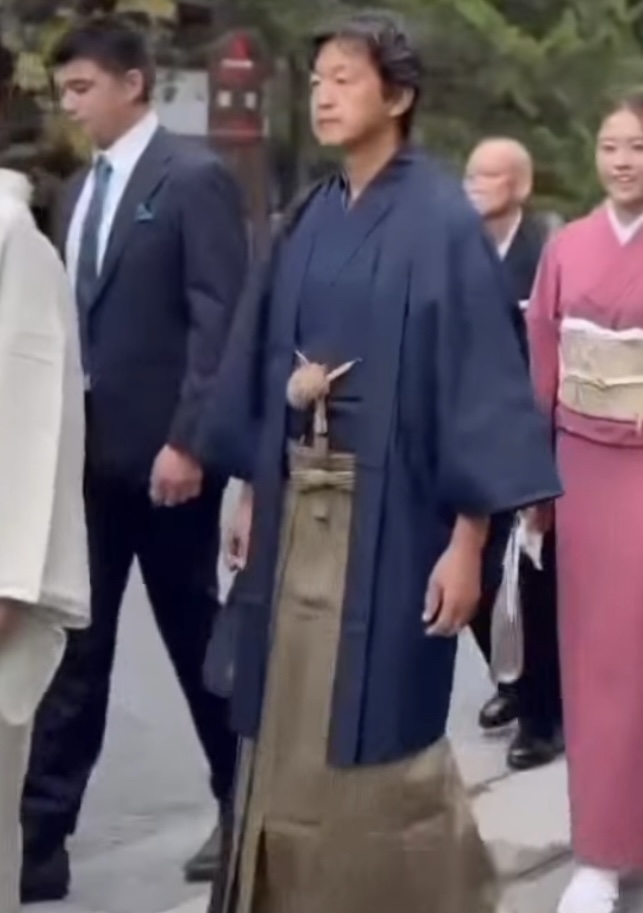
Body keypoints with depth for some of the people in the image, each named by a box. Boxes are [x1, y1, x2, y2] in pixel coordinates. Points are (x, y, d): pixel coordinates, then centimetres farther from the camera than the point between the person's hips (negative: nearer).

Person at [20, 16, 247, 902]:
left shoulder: (196, 178, -8)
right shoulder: (82, 189, 14)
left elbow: (219, 320, -14)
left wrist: (187, 440, -19)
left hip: (163, 451, -6)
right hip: (88, 451, 6)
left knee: (195, 638, 7)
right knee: (72, 645, 5)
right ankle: (39, 837, 7)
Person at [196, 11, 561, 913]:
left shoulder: (443, 223, -10)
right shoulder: (308, 221, 9)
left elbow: (481, 379, -13)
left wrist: (467, 541, -16)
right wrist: (252, 495, 13)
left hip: (389, 511, -6)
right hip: (298, 505, 6)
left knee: (374, 734, 0)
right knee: (290, 726, 11)